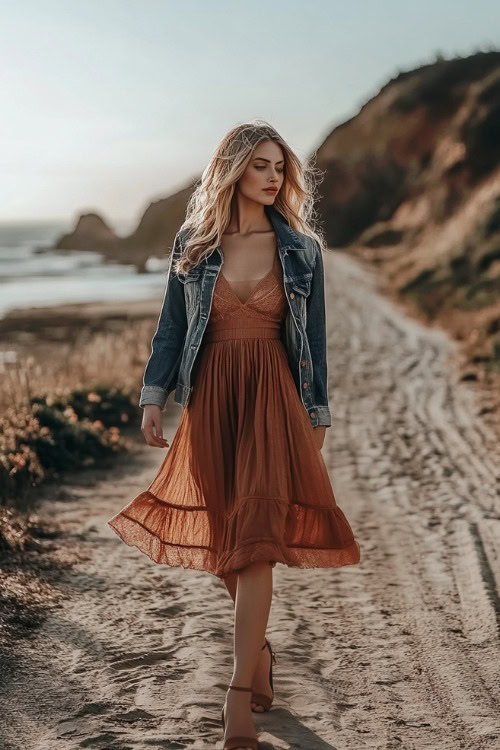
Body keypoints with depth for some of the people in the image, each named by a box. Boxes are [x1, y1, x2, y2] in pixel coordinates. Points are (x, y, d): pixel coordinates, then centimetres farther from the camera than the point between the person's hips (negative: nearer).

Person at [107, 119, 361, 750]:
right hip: (210, 400, 2)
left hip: (273, 399, -2)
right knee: (221, 538, 9)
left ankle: (241, 692, -6)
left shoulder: (301, 248, 3)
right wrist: (153, 396, 0)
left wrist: (317, 415, 7)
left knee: (255, 540, -9)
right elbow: (171, 325, 7)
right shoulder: (193, 244, 5)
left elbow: (314, 337, 6)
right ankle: (258, 648, 32)